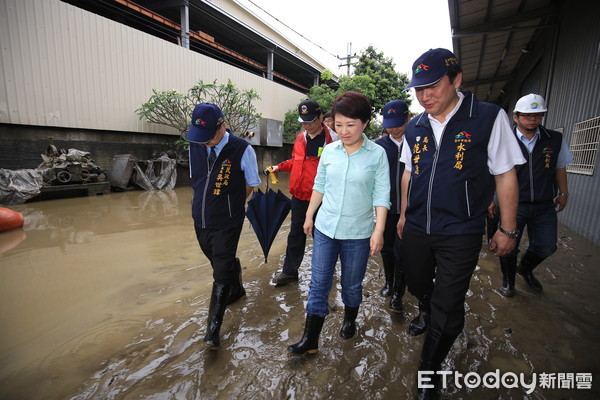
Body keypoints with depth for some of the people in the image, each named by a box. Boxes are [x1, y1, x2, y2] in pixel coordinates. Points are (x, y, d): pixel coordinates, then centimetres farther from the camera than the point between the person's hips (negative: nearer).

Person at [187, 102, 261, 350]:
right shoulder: (195, 146, -2)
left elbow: (250, 186, -2)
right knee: (220, 263, 23)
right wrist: (209, 203, 9)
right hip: (200, 219, 6)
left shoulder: (242, 150, -16)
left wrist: (229, 205, 5)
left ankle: (213, 330, 14)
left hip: (227, 223, -5)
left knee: (222, 274, 0)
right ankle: (236, 290, 51)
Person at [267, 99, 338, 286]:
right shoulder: (300, 138, 7)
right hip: (299, 195, 5)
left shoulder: (332, 139, -10)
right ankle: (289, 271, 27)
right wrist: (280, 167, 8)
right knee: (296, 234, 13)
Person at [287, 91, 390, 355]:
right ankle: (310, 340, 19)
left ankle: (350, 320, 44)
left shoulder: (377, 154, -7)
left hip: (358, 233, -2)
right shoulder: (329, 151, 1)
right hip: (325, 228, 3)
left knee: (351, 284, 15)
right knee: (318, 283, 6)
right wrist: (309, 216, 12)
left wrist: (379, 230, -12)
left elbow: (381, 195, -6)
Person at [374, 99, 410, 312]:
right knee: (386, 247, 15)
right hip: (386, 206, 3)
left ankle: (397, 294, 19)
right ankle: (389, 282, 37)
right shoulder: (379, 145, 1)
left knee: (401, 250, 3)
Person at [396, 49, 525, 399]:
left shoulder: (489, 118, -9)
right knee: (418, 284, 23)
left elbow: (505, 175, -6)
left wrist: (508, 229, -3)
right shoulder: (415, 127, 4)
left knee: (448, 309, 4)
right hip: (416, 229, 5)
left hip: (460, 234, -4)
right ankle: (427, 314, 58)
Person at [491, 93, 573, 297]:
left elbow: (560, 168, 15)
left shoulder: (555, 140, 3)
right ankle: (508, 280, 30)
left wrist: (563, 193, 17)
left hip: (545, 206, 4)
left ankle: (525, 268, 42)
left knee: (546, 246, 11)